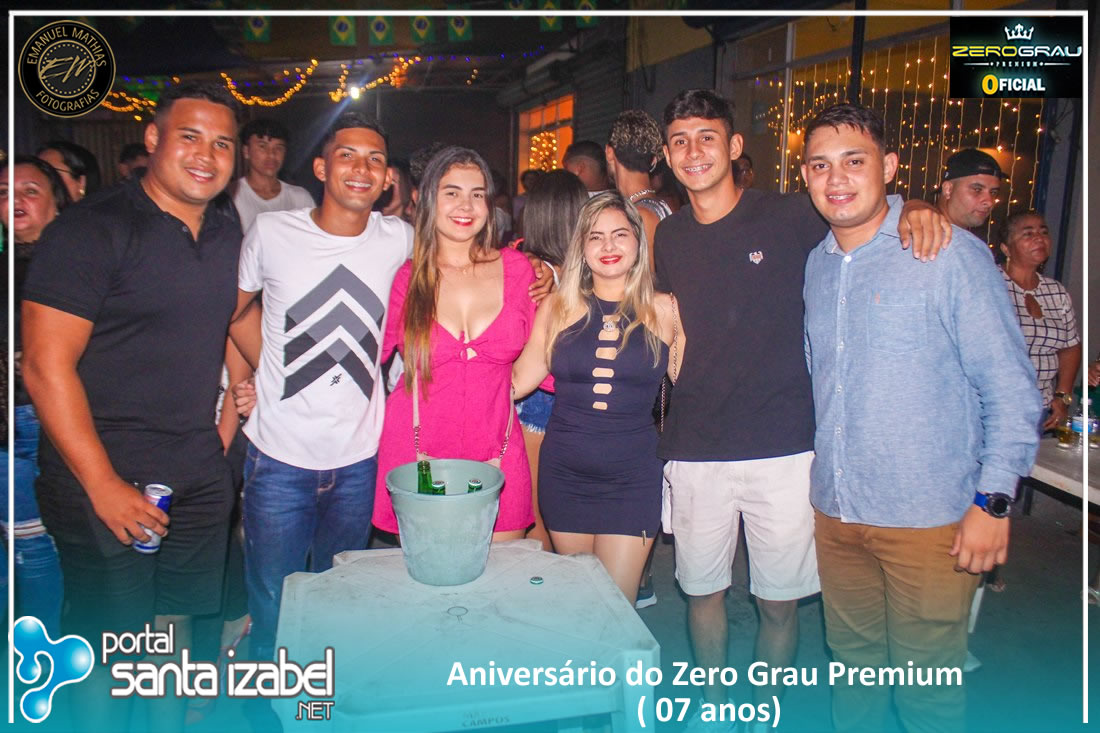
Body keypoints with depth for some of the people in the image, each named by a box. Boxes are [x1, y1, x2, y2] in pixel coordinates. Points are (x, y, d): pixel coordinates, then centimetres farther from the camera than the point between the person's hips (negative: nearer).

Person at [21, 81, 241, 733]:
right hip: (104, 472, -5)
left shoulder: (227, 230, 7)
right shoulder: (92, 230, -13)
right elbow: (46, 365, -16)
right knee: (105, 637, 9)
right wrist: (103, 484, -18)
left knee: (177, 621, 18)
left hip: (200, 471, 6)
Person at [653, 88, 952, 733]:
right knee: (702, 588, 15)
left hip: (782, 450, -3)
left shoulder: (793, 218, -5)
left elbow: (870, 218, 4)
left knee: (779, 602, 9)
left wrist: (917, 211, -18)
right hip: (694, 454, 3)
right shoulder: (670, 238, 7)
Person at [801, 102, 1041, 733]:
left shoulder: (951, 254, -11)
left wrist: (994, 501, -14)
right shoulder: (815, 265, 7)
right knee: (854, 661, 20)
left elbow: (1011, 387, -10)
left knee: (926, 682, 8)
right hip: (834, 511, 5)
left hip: (929, 517, -5)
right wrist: (819, 478, 13)